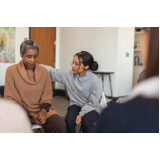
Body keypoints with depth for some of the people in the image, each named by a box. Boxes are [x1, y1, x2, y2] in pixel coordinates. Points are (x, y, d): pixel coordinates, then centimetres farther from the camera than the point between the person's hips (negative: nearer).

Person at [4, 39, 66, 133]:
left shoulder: (44, 71, 5)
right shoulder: (11, 71, -4)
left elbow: (47, 97, 8)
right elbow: (11, 99, -4)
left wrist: (43, 110, -14)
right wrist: (31, 115, -14)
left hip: (42, 109, 3)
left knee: (61, 125, -24)